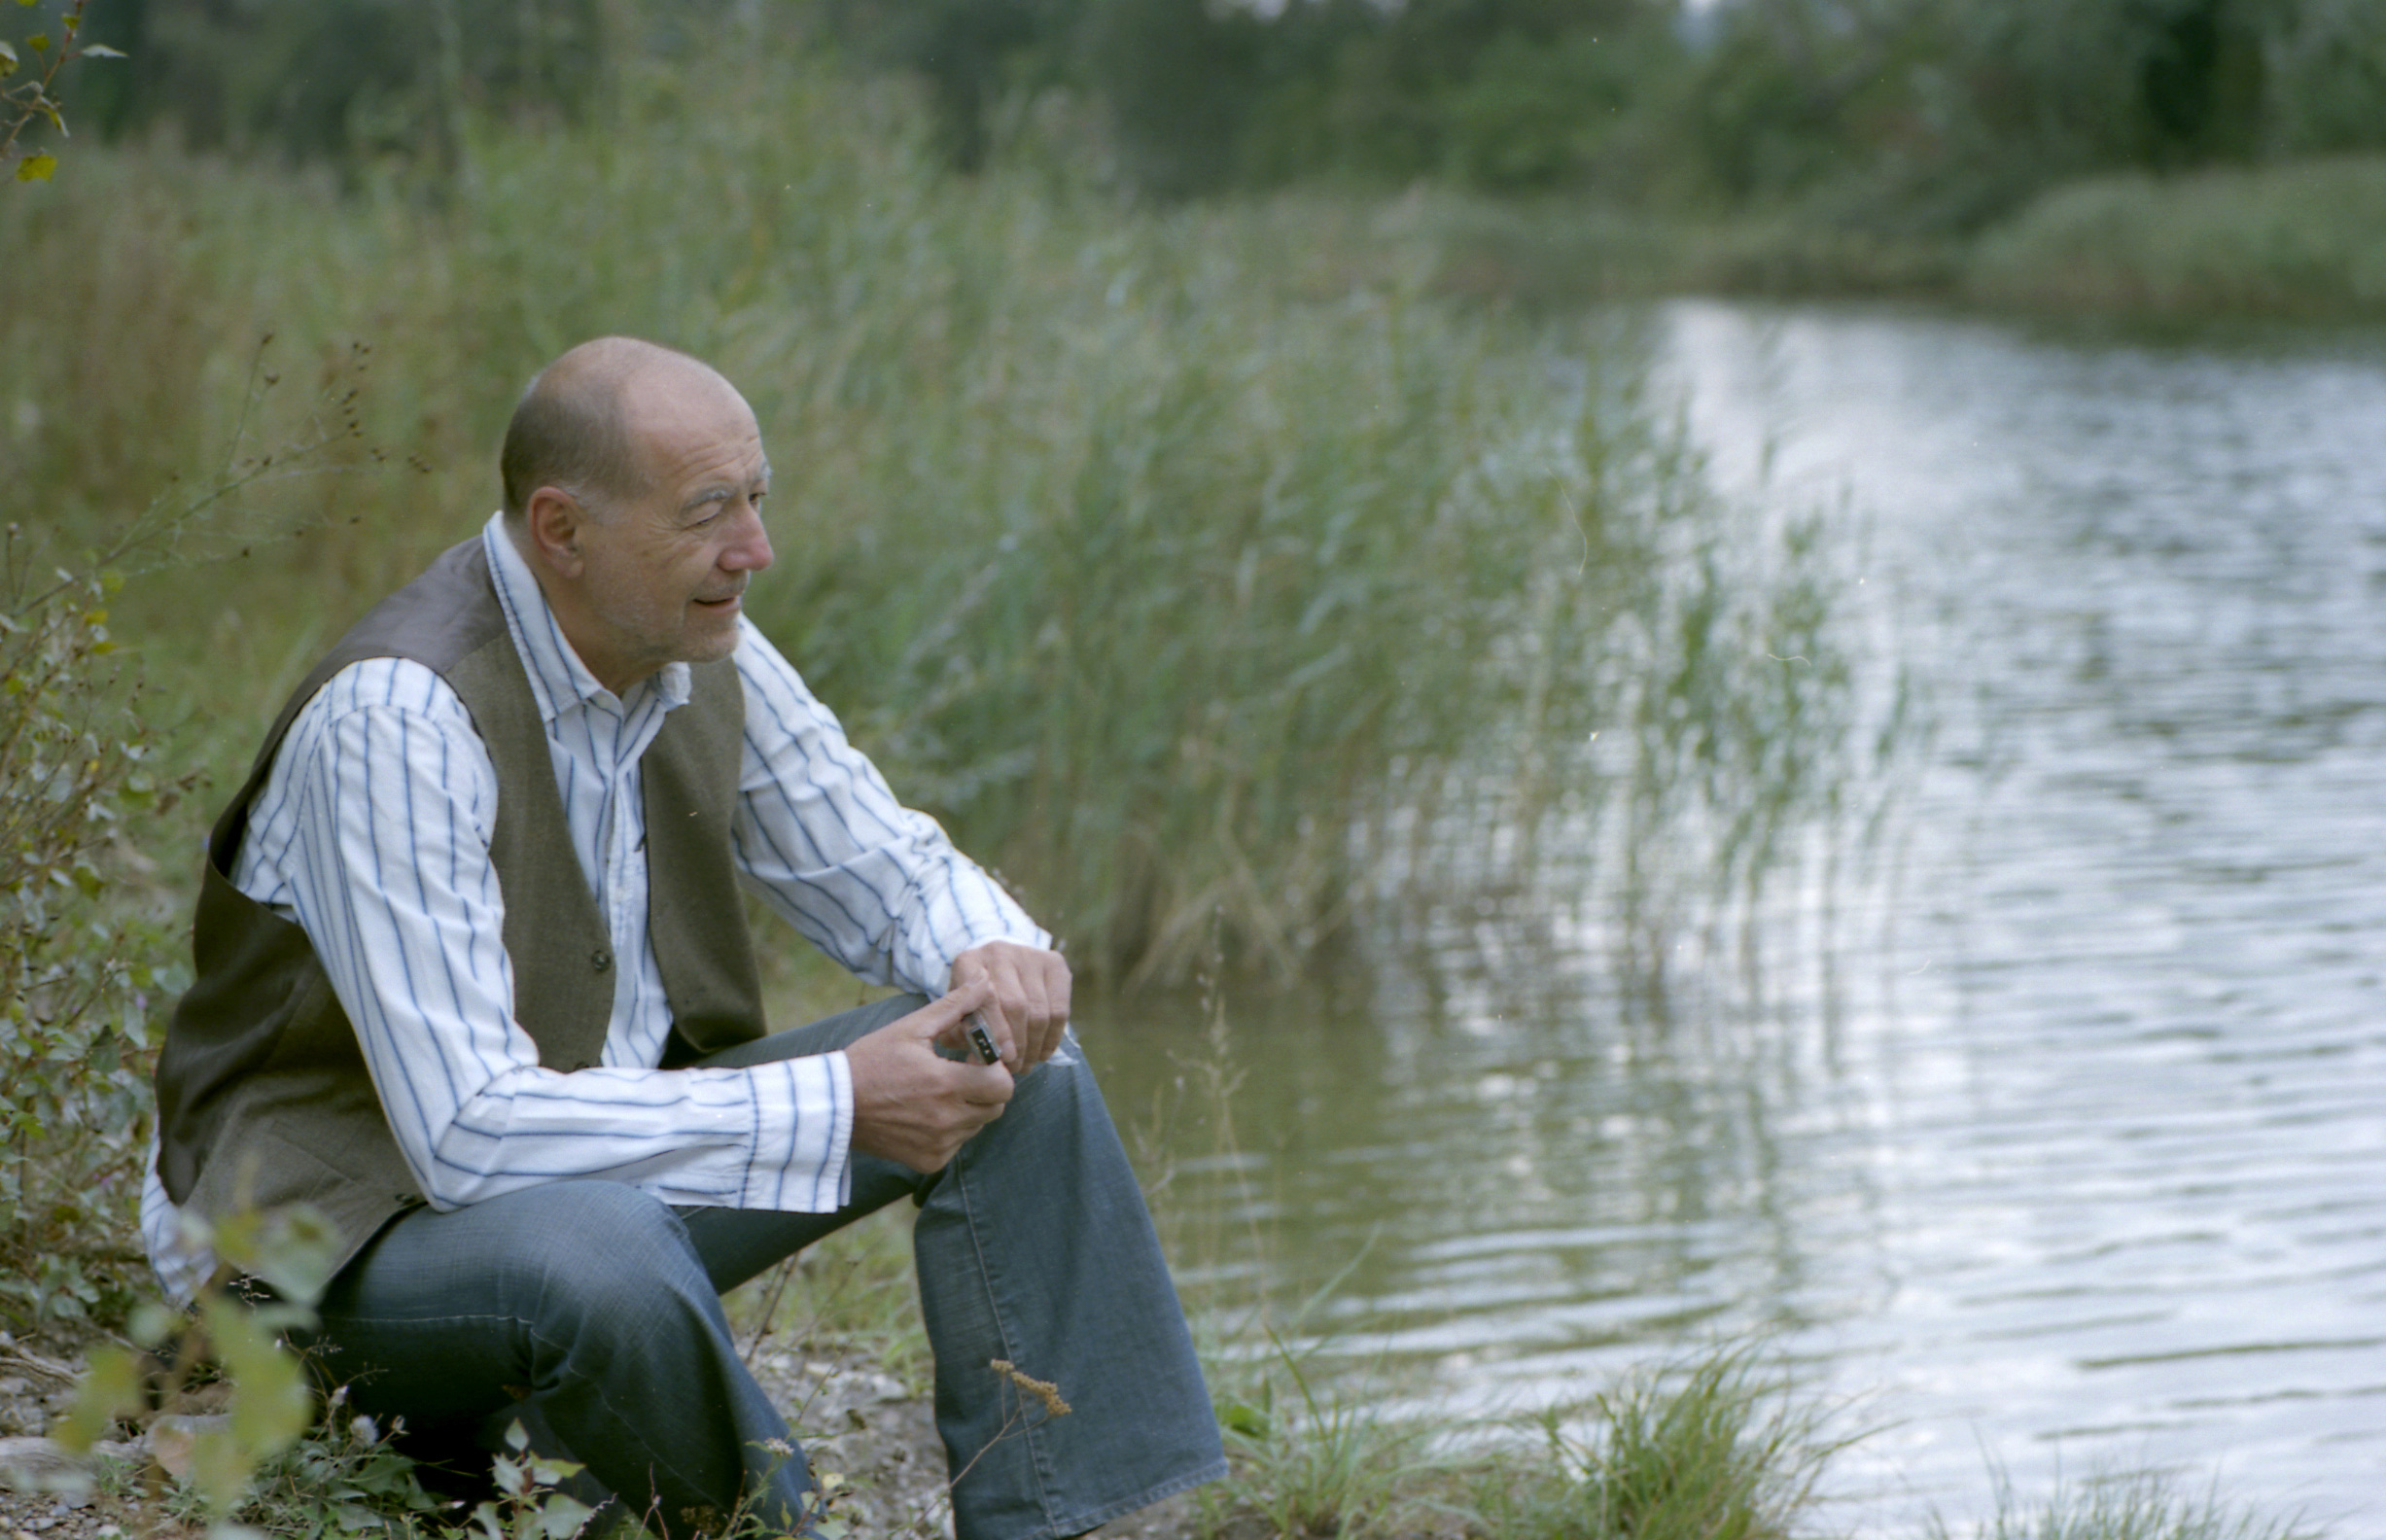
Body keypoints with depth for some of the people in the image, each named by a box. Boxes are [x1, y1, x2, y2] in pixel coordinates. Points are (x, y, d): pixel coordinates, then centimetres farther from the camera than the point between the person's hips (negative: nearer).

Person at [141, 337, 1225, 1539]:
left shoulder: (701, 653, -4)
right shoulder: (396, 717, -28)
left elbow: (892, 870, 10)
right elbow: (470, 1130, -32)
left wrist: (989, 950, -15)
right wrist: (833, 1107, -30)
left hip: (609, 1143, 8)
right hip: (351, 1217, -8)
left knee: (1014, 1060, -2)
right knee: (603, 1252, -40)